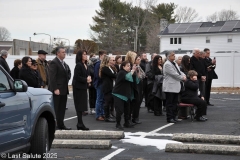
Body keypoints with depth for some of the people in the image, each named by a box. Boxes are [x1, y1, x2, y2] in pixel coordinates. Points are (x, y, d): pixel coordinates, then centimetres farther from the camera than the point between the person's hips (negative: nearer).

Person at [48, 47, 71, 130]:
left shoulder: (64, 64, 15)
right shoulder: (54, 63, -13)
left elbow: (68, 73, 28)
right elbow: (52, 77, -19)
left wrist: (67, 79, 8)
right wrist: (55, 89, -23)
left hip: (64, 90, 9)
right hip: (57, 90, -9)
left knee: (62, 108, 13)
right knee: (55, 108, -4)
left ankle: (60, 125, 21)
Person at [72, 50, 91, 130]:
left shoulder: (85, 65, 14)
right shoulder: (78, 65, -13)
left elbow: (87, 74, 21)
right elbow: (77, 77, -18)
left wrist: (89, 78, -1)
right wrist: (86, 80, -14)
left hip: (83, 87, 8)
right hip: (78, 87, -8)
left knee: (81, 106, 10)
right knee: (79, 106, -5)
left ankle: (80, 124, 16)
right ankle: (80, 124, -1)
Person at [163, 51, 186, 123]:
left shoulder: (174, 63, 17)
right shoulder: (167, 64, -13)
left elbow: (179, 71, 18)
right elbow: (174, 74, -18)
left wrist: (183, 75, -3)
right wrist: (182, 78, -8)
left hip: (176, 86, 9)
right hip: (169, 87, -9)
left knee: (175, 103, 11)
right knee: (170, 103, -3)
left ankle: (173, 117, 18)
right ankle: (169, 118, 1)